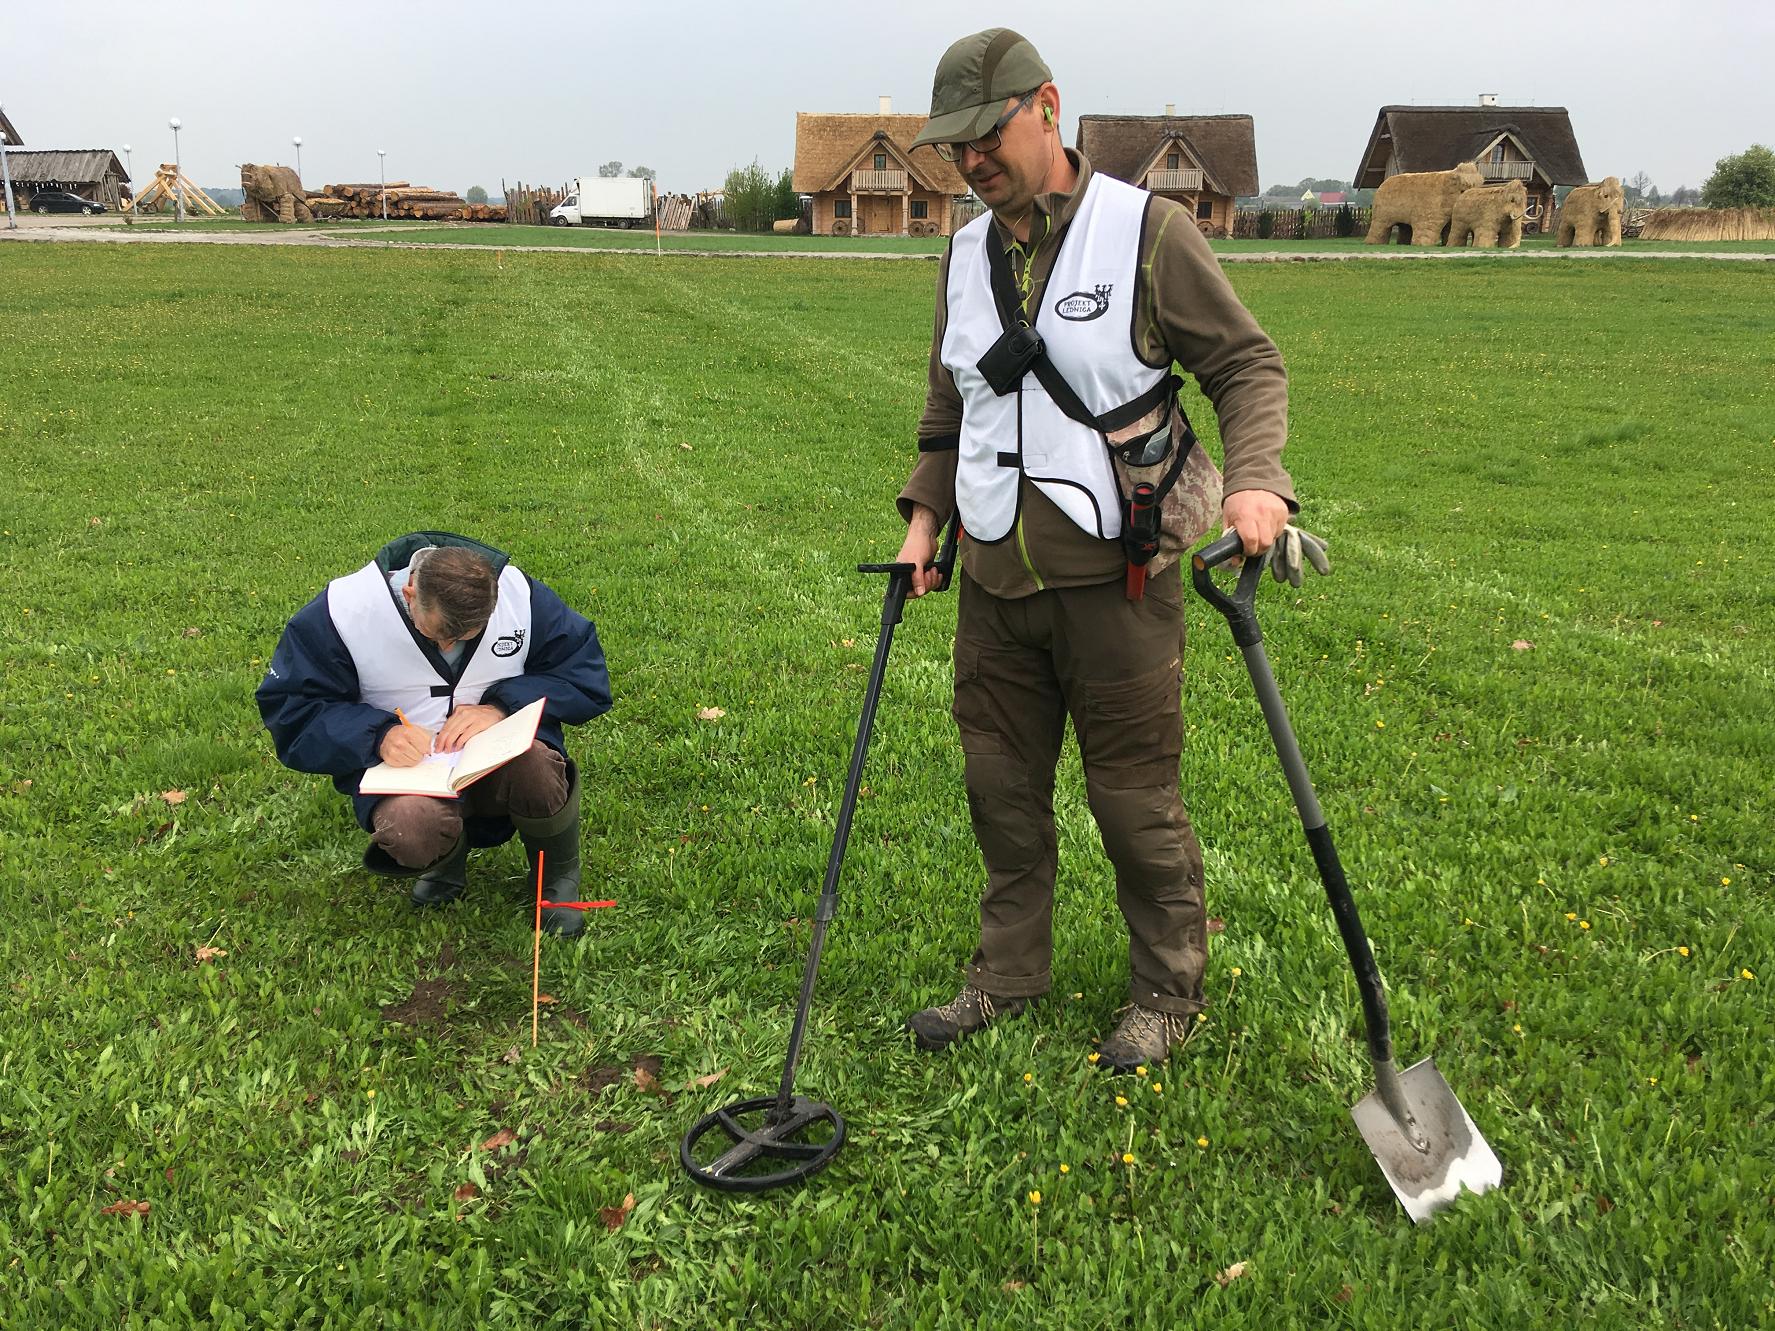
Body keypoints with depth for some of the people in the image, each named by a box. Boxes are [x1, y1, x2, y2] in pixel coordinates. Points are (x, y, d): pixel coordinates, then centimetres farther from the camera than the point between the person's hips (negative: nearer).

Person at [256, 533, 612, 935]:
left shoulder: (523, 597, -10)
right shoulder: (344, 611, -14)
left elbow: (586, 675, -7)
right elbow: (288, 709, -8)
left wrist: (502, 708, -23)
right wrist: (377, 735, -26)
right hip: (404, 765, 0)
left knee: (539, 770, -37)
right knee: (408, 829, -37)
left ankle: (558, 875, -1)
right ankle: (448, 854, 6)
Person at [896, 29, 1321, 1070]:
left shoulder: (1149, 232, -6)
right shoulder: (966, 258, 13)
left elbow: (1249, 362, -5)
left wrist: (1256, 479, -22)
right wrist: (924, 516, 12)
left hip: (1115, 578, -5)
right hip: (995, 581, 6)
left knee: (1136, 798, 3)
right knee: (1002, 787, 13)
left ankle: (1169, 995, 23)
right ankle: (1009, 974, 31)